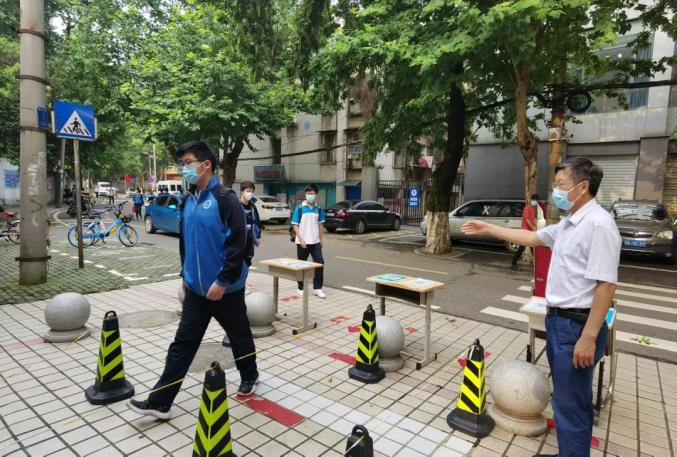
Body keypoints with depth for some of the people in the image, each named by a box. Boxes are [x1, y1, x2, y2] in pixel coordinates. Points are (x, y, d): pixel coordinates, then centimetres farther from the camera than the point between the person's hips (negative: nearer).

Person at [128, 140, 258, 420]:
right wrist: (185, 274, 17)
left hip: (225, 288, -6)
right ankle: (159, 402, 17)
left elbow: (237, 243, -20)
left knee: (239, 335, 14)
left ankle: (249, 377, 37)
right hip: (196, 289, 6)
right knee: (182, 343, 10)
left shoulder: (225, 198, -15)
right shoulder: (188, 200, 8)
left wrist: (222, 280, -20)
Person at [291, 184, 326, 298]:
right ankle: (301, 288, 20)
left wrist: (321, 240, 11)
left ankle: (317, 288, 9)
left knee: (320, 262, -2)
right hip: (302, 242, -3)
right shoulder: (299, 208, -7)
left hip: (315, 242, 4)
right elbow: (295, 226, -7)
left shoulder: (318, 209, 5)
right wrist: (301, 239, -15)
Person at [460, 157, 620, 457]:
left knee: (570, 403, 1)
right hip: (558, 320, 10)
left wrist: (589, 337, -24)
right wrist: (487, 229, 25)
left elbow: (606, 285, -23)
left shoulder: (598, 224, -19)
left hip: (577, 326, -10)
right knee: (567, 397, 21)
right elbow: (532, 237, 25)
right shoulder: (568, 224, 10)